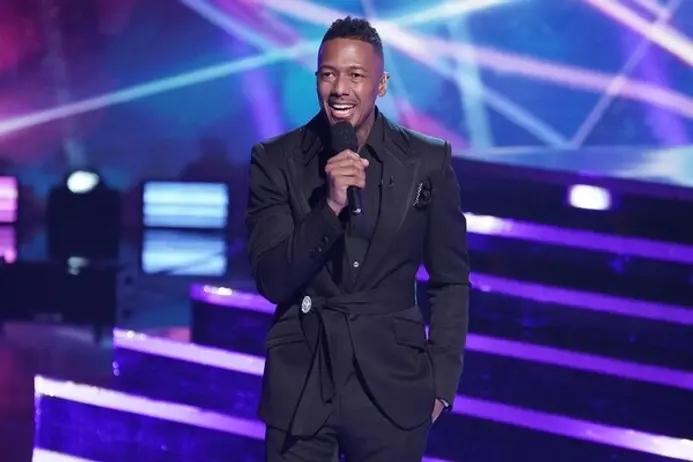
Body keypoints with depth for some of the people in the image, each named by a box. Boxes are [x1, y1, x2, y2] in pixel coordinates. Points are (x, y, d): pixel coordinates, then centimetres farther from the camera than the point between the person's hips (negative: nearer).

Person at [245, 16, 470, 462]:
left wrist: (441, 380, 0)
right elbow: (272, 282, -6)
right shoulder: (276, 160, -1)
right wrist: (329, 207, -18)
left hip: (393, 387, 0)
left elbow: (451, 281, 6)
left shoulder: (428, 161, 0)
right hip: (300, 385, 0)